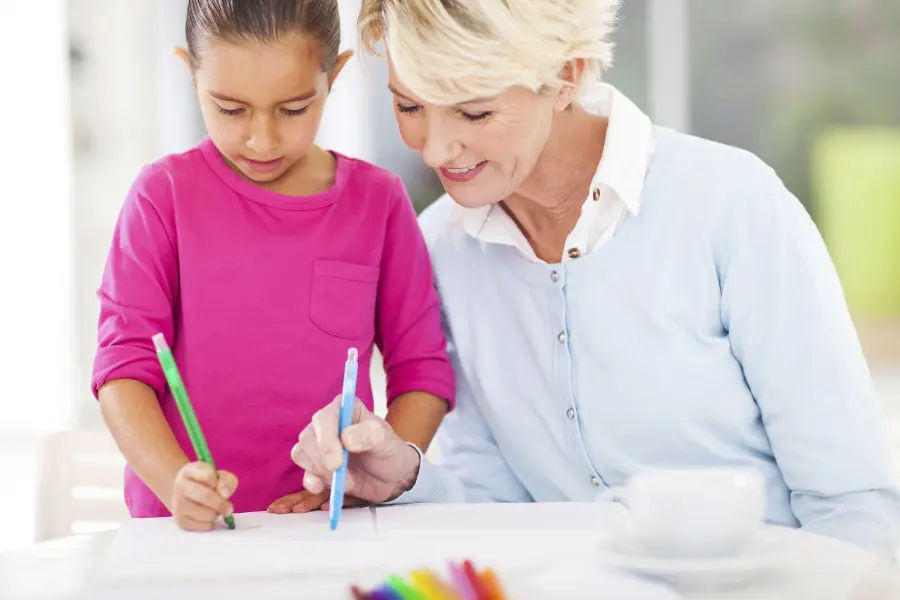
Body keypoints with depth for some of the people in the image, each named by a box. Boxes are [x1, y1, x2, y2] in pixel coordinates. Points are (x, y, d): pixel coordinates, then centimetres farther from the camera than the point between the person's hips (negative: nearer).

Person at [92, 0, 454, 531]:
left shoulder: (377, 200, 4)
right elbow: (125, 364, -4)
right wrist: (175, 482, -20)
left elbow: (423, 372, 6)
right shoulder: (165, 195, 0)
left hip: (331, 528, 0)